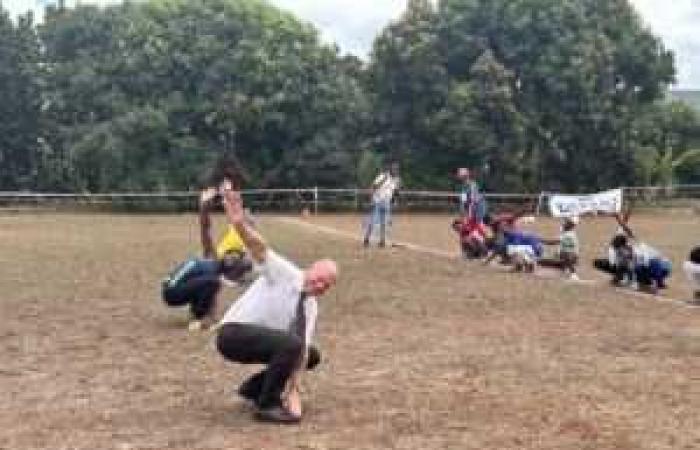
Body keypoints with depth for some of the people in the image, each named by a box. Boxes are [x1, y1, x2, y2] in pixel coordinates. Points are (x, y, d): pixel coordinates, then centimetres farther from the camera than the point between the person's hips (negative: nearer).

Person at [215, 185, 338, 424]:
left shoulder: (310, 307, 5)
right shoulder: (285, 274, -14)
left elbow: (302, 349, -3)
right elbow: (259, 248, -32)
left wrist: (293, 390, -14)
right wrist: (240, 224, -53)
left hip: (260, 338, 9)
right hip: (233, 334, -9)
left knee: (311, 356, 13)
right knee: (291, 344, -31)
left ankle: (254, 388, 19)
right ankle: (267, 405, -15)